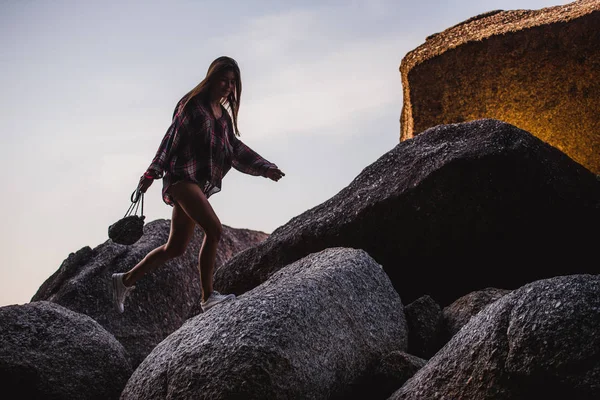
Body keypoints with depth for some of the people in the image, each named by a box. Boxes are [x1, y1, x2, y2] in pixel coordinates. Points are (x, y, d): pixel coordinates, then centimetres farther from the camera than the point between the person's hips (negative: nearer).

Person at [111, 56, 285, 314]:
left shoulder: (224, 115, 19)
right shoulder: (192, 104, -3)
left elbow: (236, 150, 23)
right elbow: (172, 138, -8)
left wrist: (265, 168, 16)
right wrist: (152, 173, -13)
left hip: (201, 183, 8)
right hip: (182, 176, -8)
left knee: (175, 248, 9)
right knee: (214, 229, -23)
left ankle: (125, 280, 22)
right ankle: (208, 297, -17)